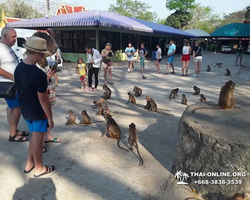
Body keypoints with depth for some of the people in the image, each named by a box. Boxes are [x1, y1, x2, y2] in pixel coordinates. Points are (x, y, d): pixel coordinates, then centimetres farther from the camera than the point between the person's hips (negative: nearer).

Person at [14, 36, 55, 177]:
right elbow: (43, 99, -23)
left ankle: (29, 164, 37)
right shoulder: (39, 74, -26)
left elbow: (20, 90, 10)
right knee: (38, 139, 9)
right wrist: (50, 118, -13)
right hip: (38, 111, -8)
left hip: (25, 109, 8)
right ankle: (39, 168, 28)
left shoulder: (18, 68, 1)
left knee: (35, 136, 24)